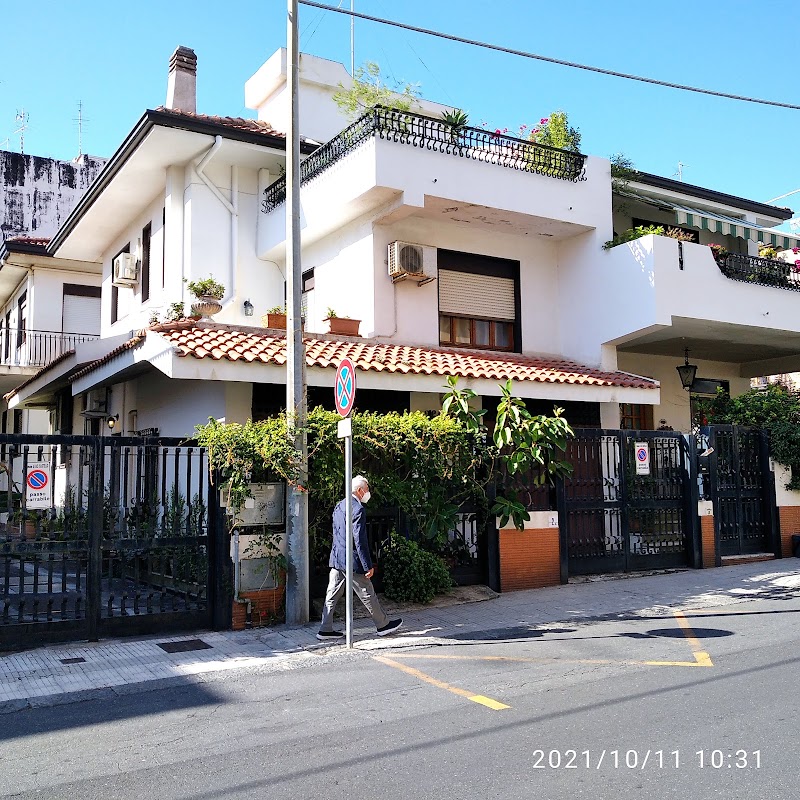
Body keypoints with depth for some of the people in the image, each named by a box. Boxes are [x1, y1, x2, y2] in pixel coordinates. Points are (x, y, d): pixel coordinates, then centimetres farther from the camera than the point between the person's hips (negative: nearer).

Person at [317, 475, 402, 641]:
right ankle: (383, 625, 19)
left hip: (336, 558, 8)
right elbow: (359, 540, -21)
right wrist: (368, 566, -17)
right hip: (351, 560, -8)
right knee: (367, 595, 5)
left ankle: (325, 630, 13)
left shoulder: (339, 506, 11)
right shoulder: (358, 509, -18)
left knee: (332, 594, 10)